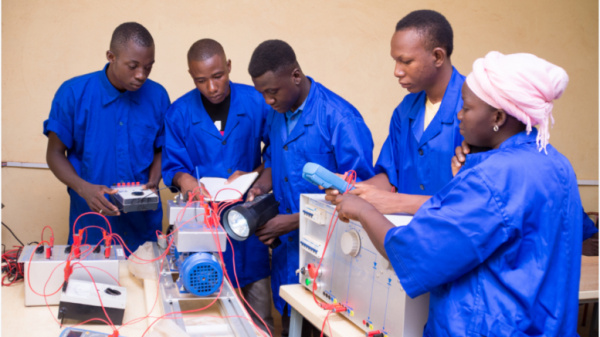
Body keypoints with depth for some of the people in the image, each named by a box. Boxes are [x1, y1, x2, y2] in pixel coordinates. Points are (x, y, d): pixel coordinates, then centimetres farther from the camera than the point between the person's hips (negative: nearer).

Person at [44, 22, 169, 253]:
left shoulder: (158, 96, -4)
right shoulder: (73, 93, -10)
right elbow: (55, 154, -3)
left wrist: (153, 182, -11)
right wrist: (84, 188, -20)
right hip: (92, 221, -1)